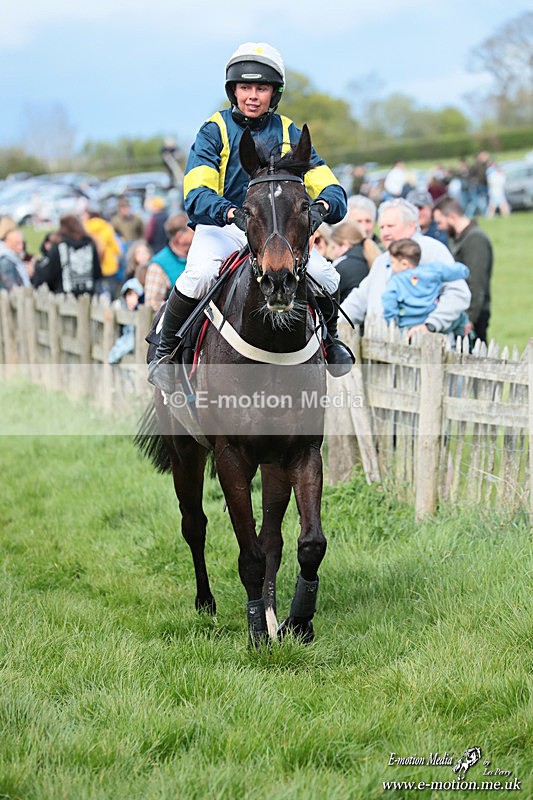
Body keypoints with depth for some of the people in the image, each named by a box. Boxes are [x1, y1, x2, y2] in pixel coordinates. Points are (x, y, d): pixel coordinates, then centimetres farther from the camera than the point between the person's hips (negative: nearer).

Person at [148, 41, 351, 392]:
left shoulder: (289, 134, 4)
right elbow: (197, 194, -19)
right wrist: (234, 214, -40)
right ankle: (165, 349, -11)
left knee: (326, 276, -21)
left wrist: (321, 206, -31)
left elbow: (330, 187, -4)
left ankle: (330, 338, 13)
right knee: (200, 274, -35)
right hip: (222, 228, -3)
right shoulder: (215, 131, -4)